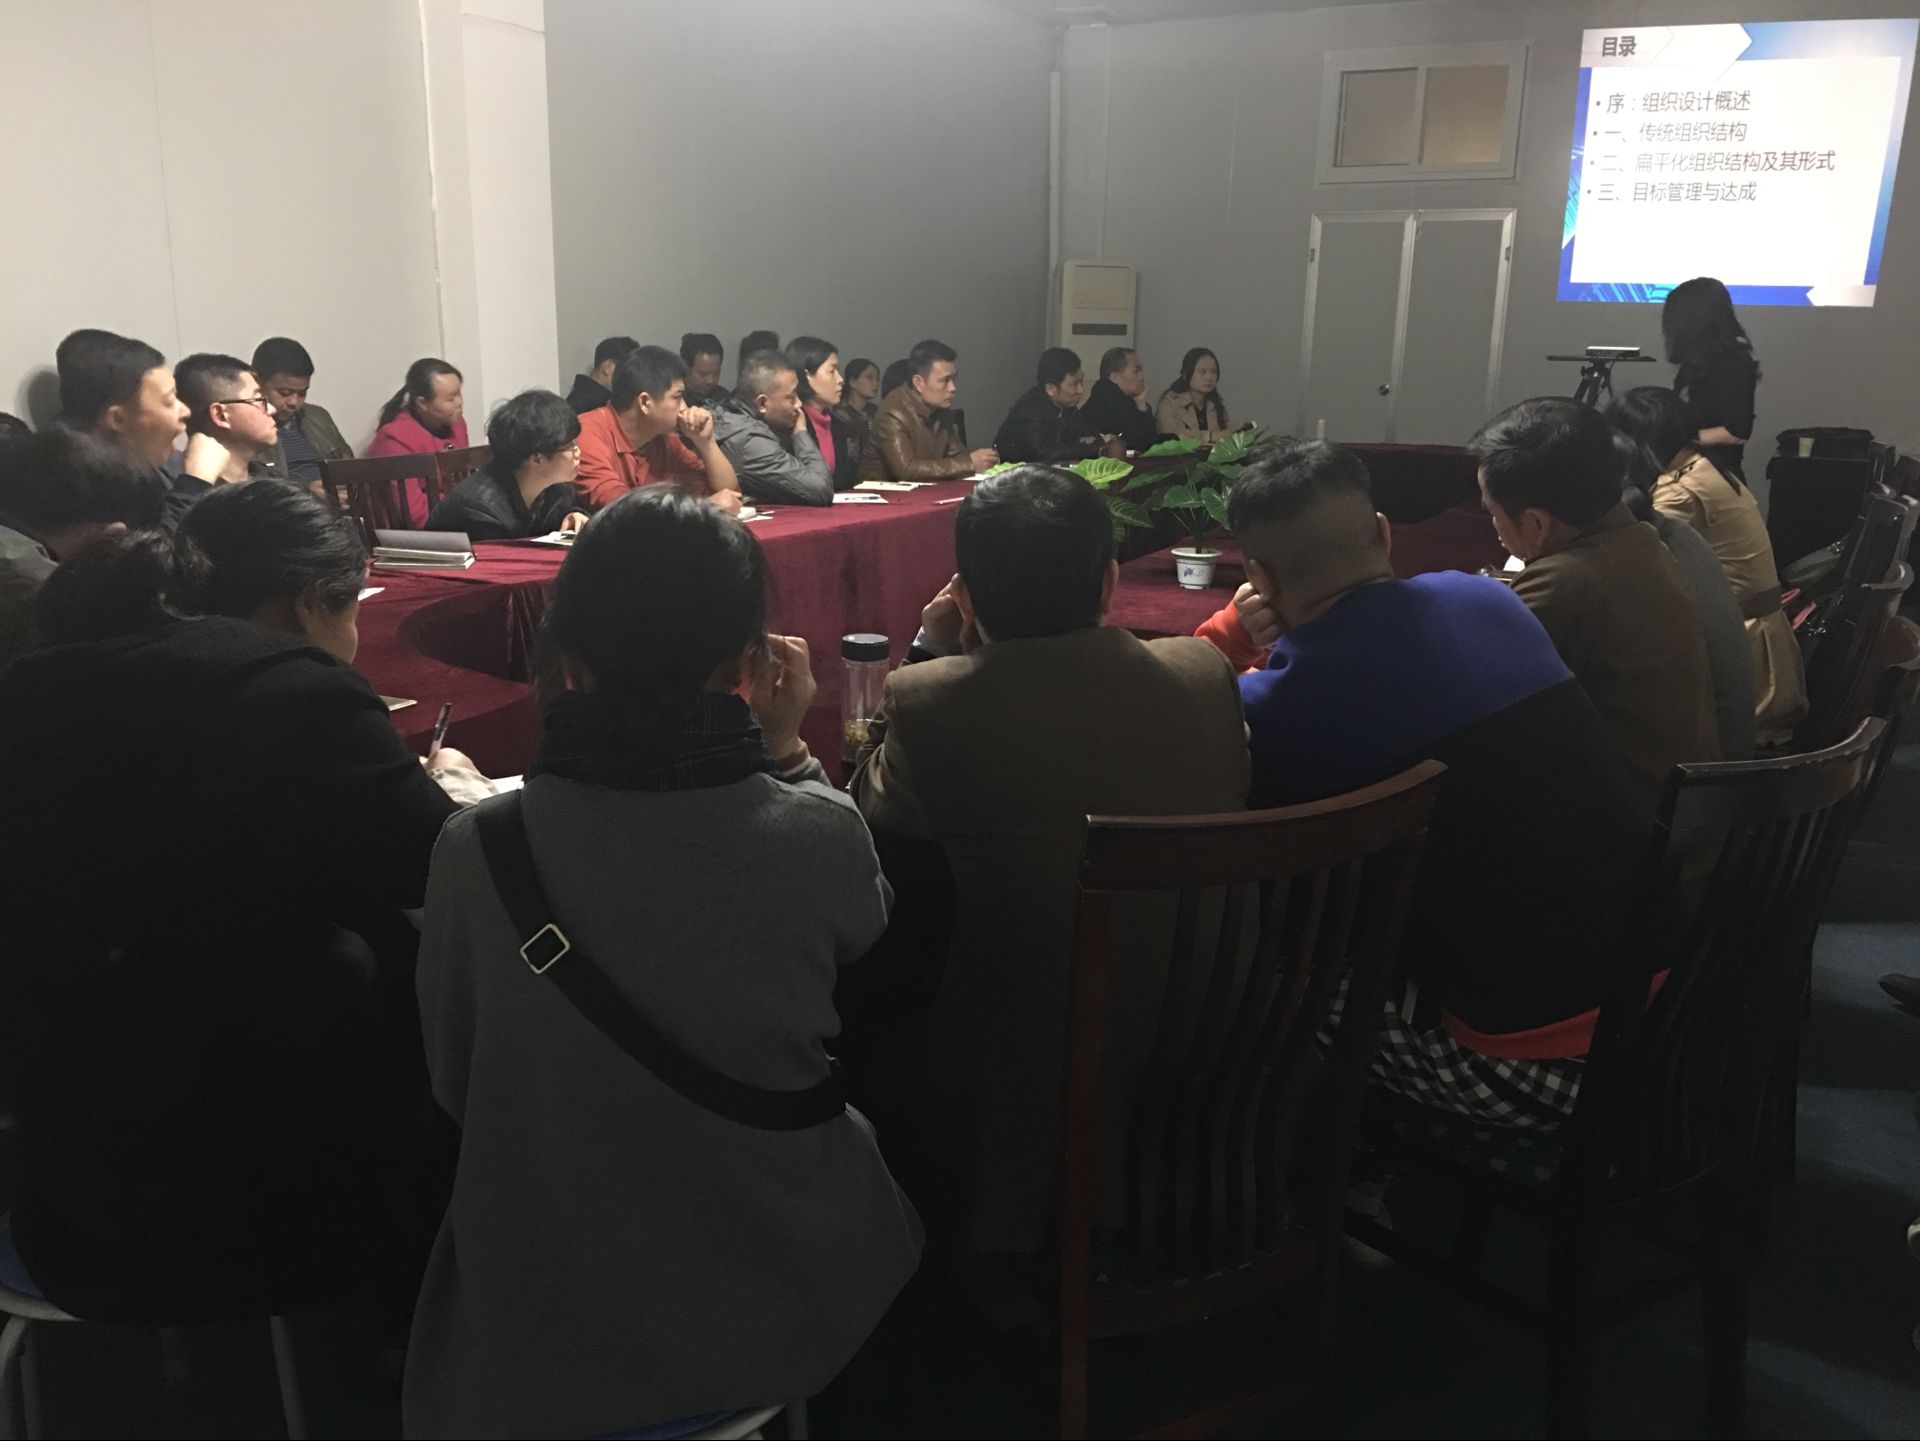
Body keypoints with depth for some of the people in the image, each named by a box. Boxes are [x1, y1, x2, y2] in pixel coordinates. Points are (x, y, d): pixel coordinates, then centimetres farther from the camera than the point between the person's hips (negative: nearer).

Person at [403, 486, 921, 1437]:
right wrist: (788, 752, 0)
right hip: (784, 1307, 0)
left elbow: (454, 1086, -2)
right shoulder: (818, 834, -22)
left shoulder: (476, 849, -18)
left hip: (545, 1328, 1)